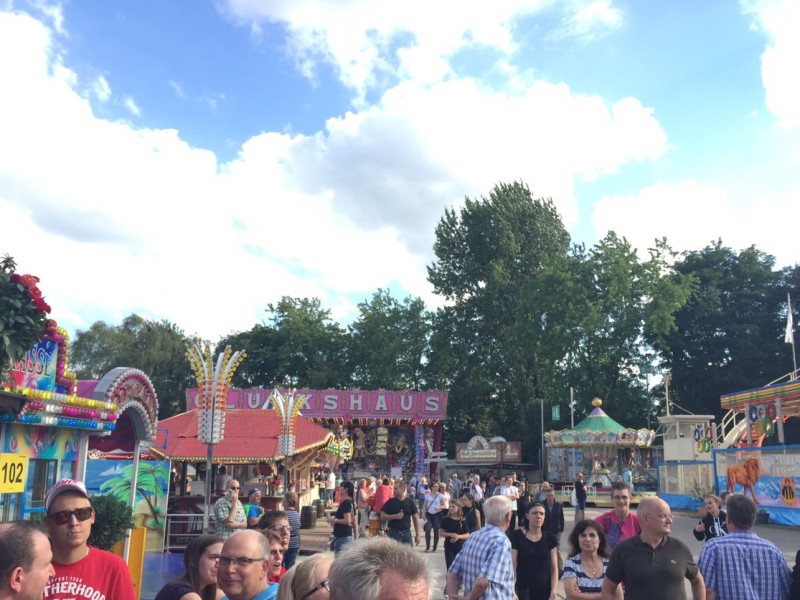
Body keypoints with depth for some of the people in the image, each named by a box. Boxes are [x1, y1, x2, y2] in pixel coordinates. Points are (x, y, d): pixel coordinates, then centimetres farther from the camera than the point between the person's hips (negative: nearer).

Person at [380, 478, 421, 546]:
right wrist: (394, 516, -17)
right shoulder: (390, 502, -1)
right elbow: (382, 517, -2)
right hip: (393, 533, -2)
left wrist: (417, 534, 5)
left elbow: (415, 518, 8)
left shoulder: (410, 502, 3)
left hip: (406, 533, 2)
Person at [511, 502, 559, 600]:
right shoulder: (517, 536, -6)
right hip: (523, 591, -3)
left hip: (545, 592, 3)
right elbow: (512, 565, -7)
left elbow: (554, 568, 4)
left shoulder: (550, 538, 3)